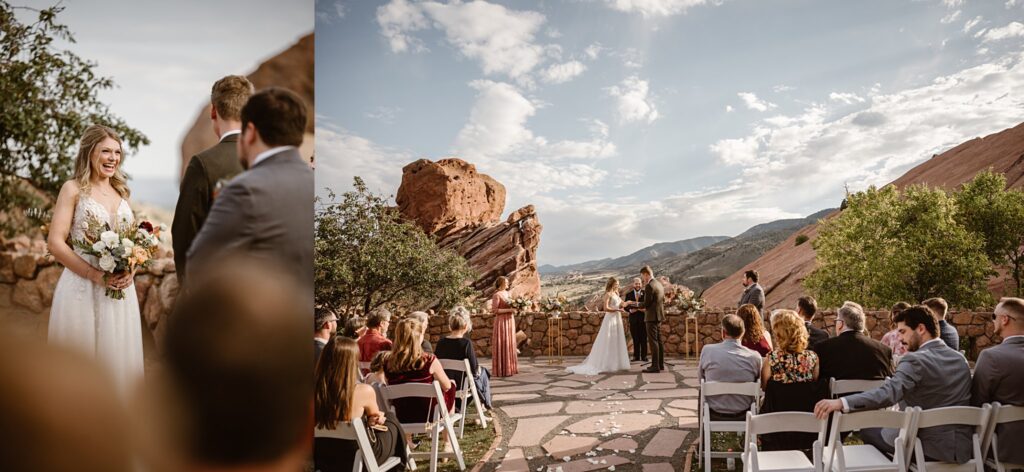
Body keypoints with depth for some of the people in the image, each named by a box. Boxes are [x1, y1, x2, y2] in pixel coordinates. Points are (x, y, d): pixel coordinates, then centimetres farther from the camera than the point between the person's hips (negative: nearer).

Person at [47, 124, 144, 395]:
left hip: (120, 290, 5)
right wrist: (97, 275, -17)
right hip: (83, 288, -4)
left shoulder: (120, 191, 14)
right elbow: (55, 243, -8)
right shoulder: (73, 189, -1)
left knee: (118, 356, 9)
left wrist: (131, 270, -2)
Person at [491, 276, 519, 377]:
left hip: (510, 321, 8)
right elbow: (494, 310, -16)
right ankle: (501, 369, 1)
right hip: (501, 322, -8)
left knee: (510, 344, 10)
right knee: (502, 345, -4)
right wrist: (508, 310, -20)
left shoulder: (508, 294, 13)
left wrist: (514, 308, 1)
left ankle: (509, 368, 18)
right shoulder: (497, 295, -10)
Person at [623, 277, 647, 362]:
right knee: (635, 339, 6)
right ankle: (636, 356, 12)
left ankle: (644, 356, 8)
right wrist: (630, 310, -12)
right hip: (633, 319, 2)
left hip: (643, 318, -1)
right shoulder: (628, 294, 8)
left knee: (643, 338, 0)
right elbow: (625, 306, 7)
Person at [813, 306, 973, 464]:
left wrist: (841, 403, -45)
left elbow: (888, 393, -34)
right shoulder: (961, 359, 6)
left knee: (868, 431, 11)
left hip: (931, 447, -7)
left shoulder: (915, 360, -19)